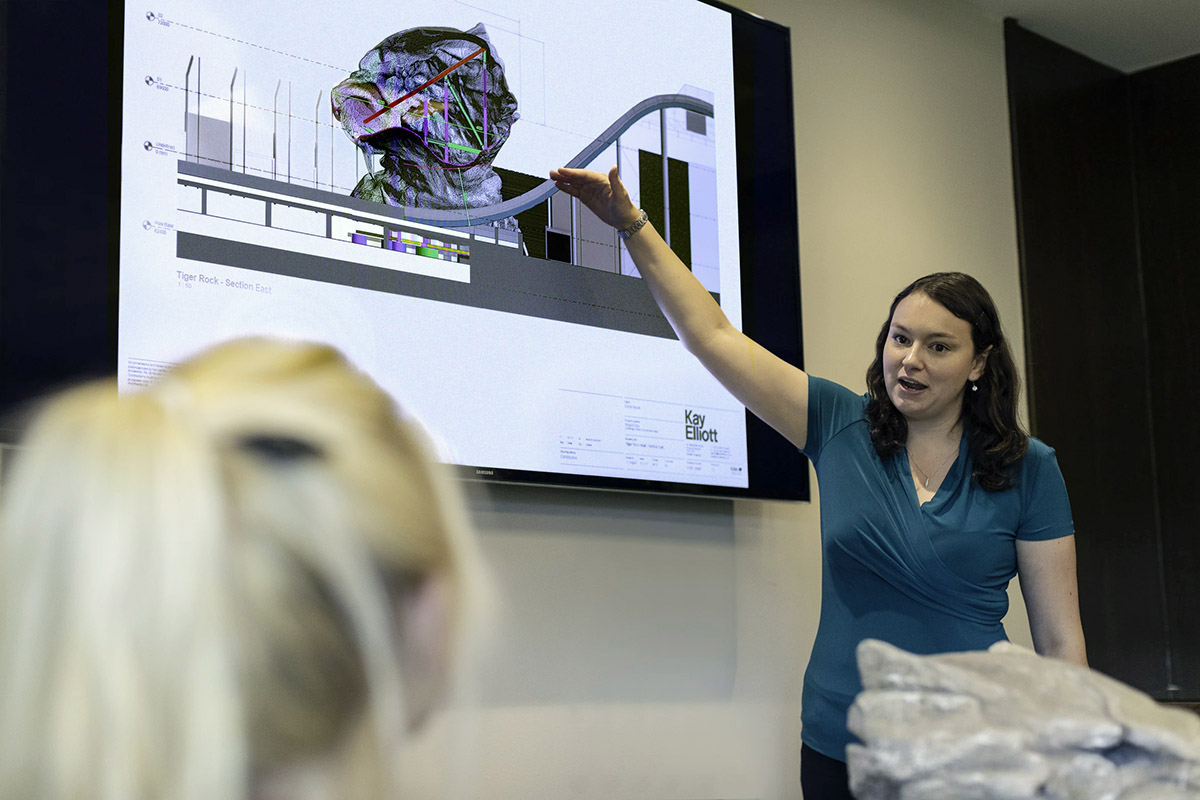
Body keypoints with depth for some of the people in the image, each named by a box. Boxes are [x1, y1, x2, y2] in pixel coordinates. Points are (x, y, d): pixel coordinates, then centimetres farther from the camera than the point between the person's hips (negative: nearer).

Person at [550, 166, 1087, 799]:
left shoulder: (1028, 470, -2)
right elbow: (713, 336, 0)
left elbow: (1059, 639, 0)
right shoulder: (840, 426, 2)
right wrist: (632, 225, -3)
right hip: (840, 747, 2)